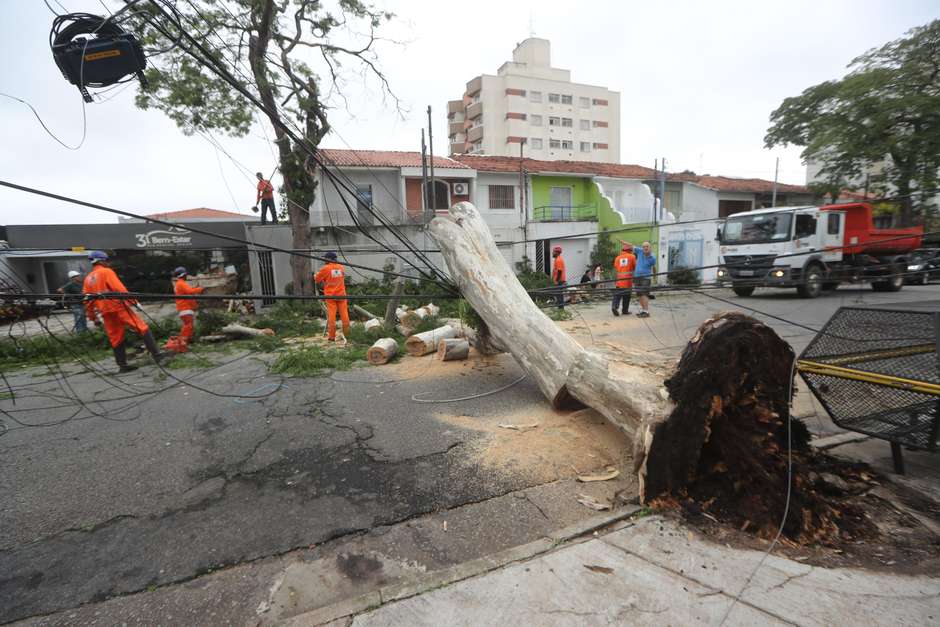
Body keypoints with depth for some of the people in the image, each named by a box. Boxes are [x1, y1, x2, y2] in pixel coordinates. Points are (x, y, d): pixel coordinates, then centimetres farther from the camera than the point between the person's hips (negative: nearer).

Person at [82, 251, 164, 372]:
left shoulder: (88, 279, 18)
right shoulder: (107, 272, -2)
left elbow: (87, 301, 17)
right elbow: (119, 288, -15)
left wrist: (92, 317, 22)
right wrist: (133, 301, -17)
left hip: (105, 312, 7)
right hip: (118, 307, -7)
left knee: (115, 339, 11)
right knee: (143, 328, -9)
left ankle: (122, 365, 13)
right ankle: (156, 355, -19)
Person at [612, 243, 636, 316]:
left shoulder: (618, 258, 8)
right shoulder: (632, 257, 1)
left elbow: (615, 270, 9)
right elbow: (635, 267, 6)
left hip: (619, 280, 2)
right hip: (628, 279, -2)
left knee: (617, 294, 4)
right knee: (626, 296, 7)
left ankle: (614, 306, -16)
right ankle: (625, 310, 13)